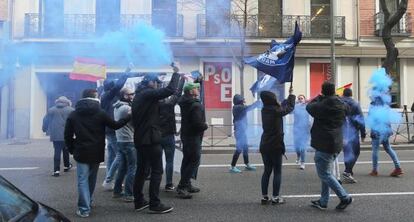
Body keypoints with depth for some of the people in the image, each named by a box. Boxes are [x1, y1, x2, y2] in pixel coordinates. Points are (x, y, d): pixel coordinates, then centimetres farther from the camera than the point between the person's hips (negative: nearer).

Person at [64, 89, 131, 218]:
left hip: (81, 152, 0)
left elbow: (68, 135, 4)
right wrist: (129, 117, 14)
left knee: (83, 180, 0)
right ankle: (88, 203, 31)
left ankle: (84, 209, -4)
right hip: (96, 152, 0)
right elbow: (115, 125, 3)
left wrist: (72, 149, 14)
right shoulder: (100, 113, -3)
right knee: (92, 179, 17)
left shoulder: (74, 114, 4)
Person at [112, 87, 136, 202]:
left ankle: (117, 191, 24)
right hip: (129, 141, -9)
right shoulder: (126, 108, -17)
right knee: (132, 168, -3)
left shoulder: (117, 107, 12)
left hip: (120, 140, 9)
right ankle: (129, 194, 0)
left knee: (122, 167, 17)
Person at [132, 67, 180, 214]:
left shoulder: (139, 95, 16)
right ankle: (155, 204, -1)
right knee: (157, 171, -4)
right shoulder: (149, 93, -13)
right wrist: (176, 73, -9)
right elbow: (170, 90, -22)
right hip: (151, 139, -10)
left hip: (140, 138, 10)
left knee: (141, 170, 13)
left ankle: (139, 201, 19)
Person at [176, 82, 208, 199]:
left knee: (187, 160, 16)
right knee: (194, 161, -5)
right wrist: (206, 126, -6)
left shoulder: (184, 103, 6)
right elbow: (198, 124, -27)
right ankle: (182, 187, -6)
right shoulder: (196, 105, -21)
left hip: (186, 135, 10)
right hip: (194, 137, -10)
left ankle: (187, 185, 24)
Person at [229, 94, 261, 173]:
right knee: (239, 148, -10)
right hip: (240, 131, -10)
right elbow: (249, 108, -20)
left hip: (242, 131, 10)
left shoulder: (239, 108, 12)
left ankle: (247, 165, 28)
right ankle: (232, 167, -6)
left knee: (245, 147, 17)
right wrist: (258, 102, -10)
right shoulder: (238, 107, -16)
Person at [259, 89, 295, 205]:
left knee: (267, 171, 13)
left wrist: (289, 97, 25)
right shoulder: (276, 111, -14)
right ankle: (275, 197, 8)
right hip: (276, 145, -6)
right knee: (277, 172, 5)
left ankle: (264, 197, 14)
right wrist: (291, 95, 17)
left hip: (264, 145, 6)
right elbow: (290, 107, 2)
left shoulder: (264, 110, 4)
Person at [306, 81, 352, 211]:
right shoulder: (342, 106, 5)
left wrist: (318, 98, 16)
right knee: (326, 173, 15)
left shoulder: (321, 106, -16)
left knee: (324, 174, 0)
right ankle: (323, 201, 21)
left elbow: (309, 107, 2)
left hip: (323, 145, -8)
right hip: (336, 144, 8)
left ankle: (344, 197, -1)